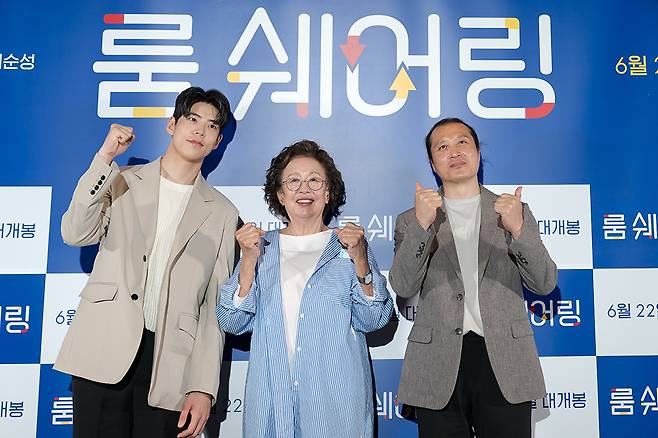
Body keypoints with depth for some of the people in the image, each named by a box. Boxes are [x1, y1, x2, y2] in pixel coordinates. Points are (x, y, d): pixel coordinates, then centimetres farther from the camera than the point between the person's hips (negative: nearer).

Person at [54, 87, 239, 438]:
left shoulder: (222, 213, 8)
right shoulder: (122, 182, 10)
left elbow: (214, 305, 4)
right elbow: (76, 234, -6)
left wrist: (203, 386, -2)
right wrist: (106, 157, -9)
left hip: (170, 368, 0)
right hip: (103, 355, 0)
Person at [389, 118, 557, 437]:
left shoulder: (515, 212, 8)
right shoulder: (412, 219, 6)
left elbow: (544, 284, 1)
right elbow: (403, 287, -6)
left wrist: (517, 229, -16)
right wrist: (422, 224, -19)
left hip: (504, 363, 1)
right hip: (439, 367, 0)